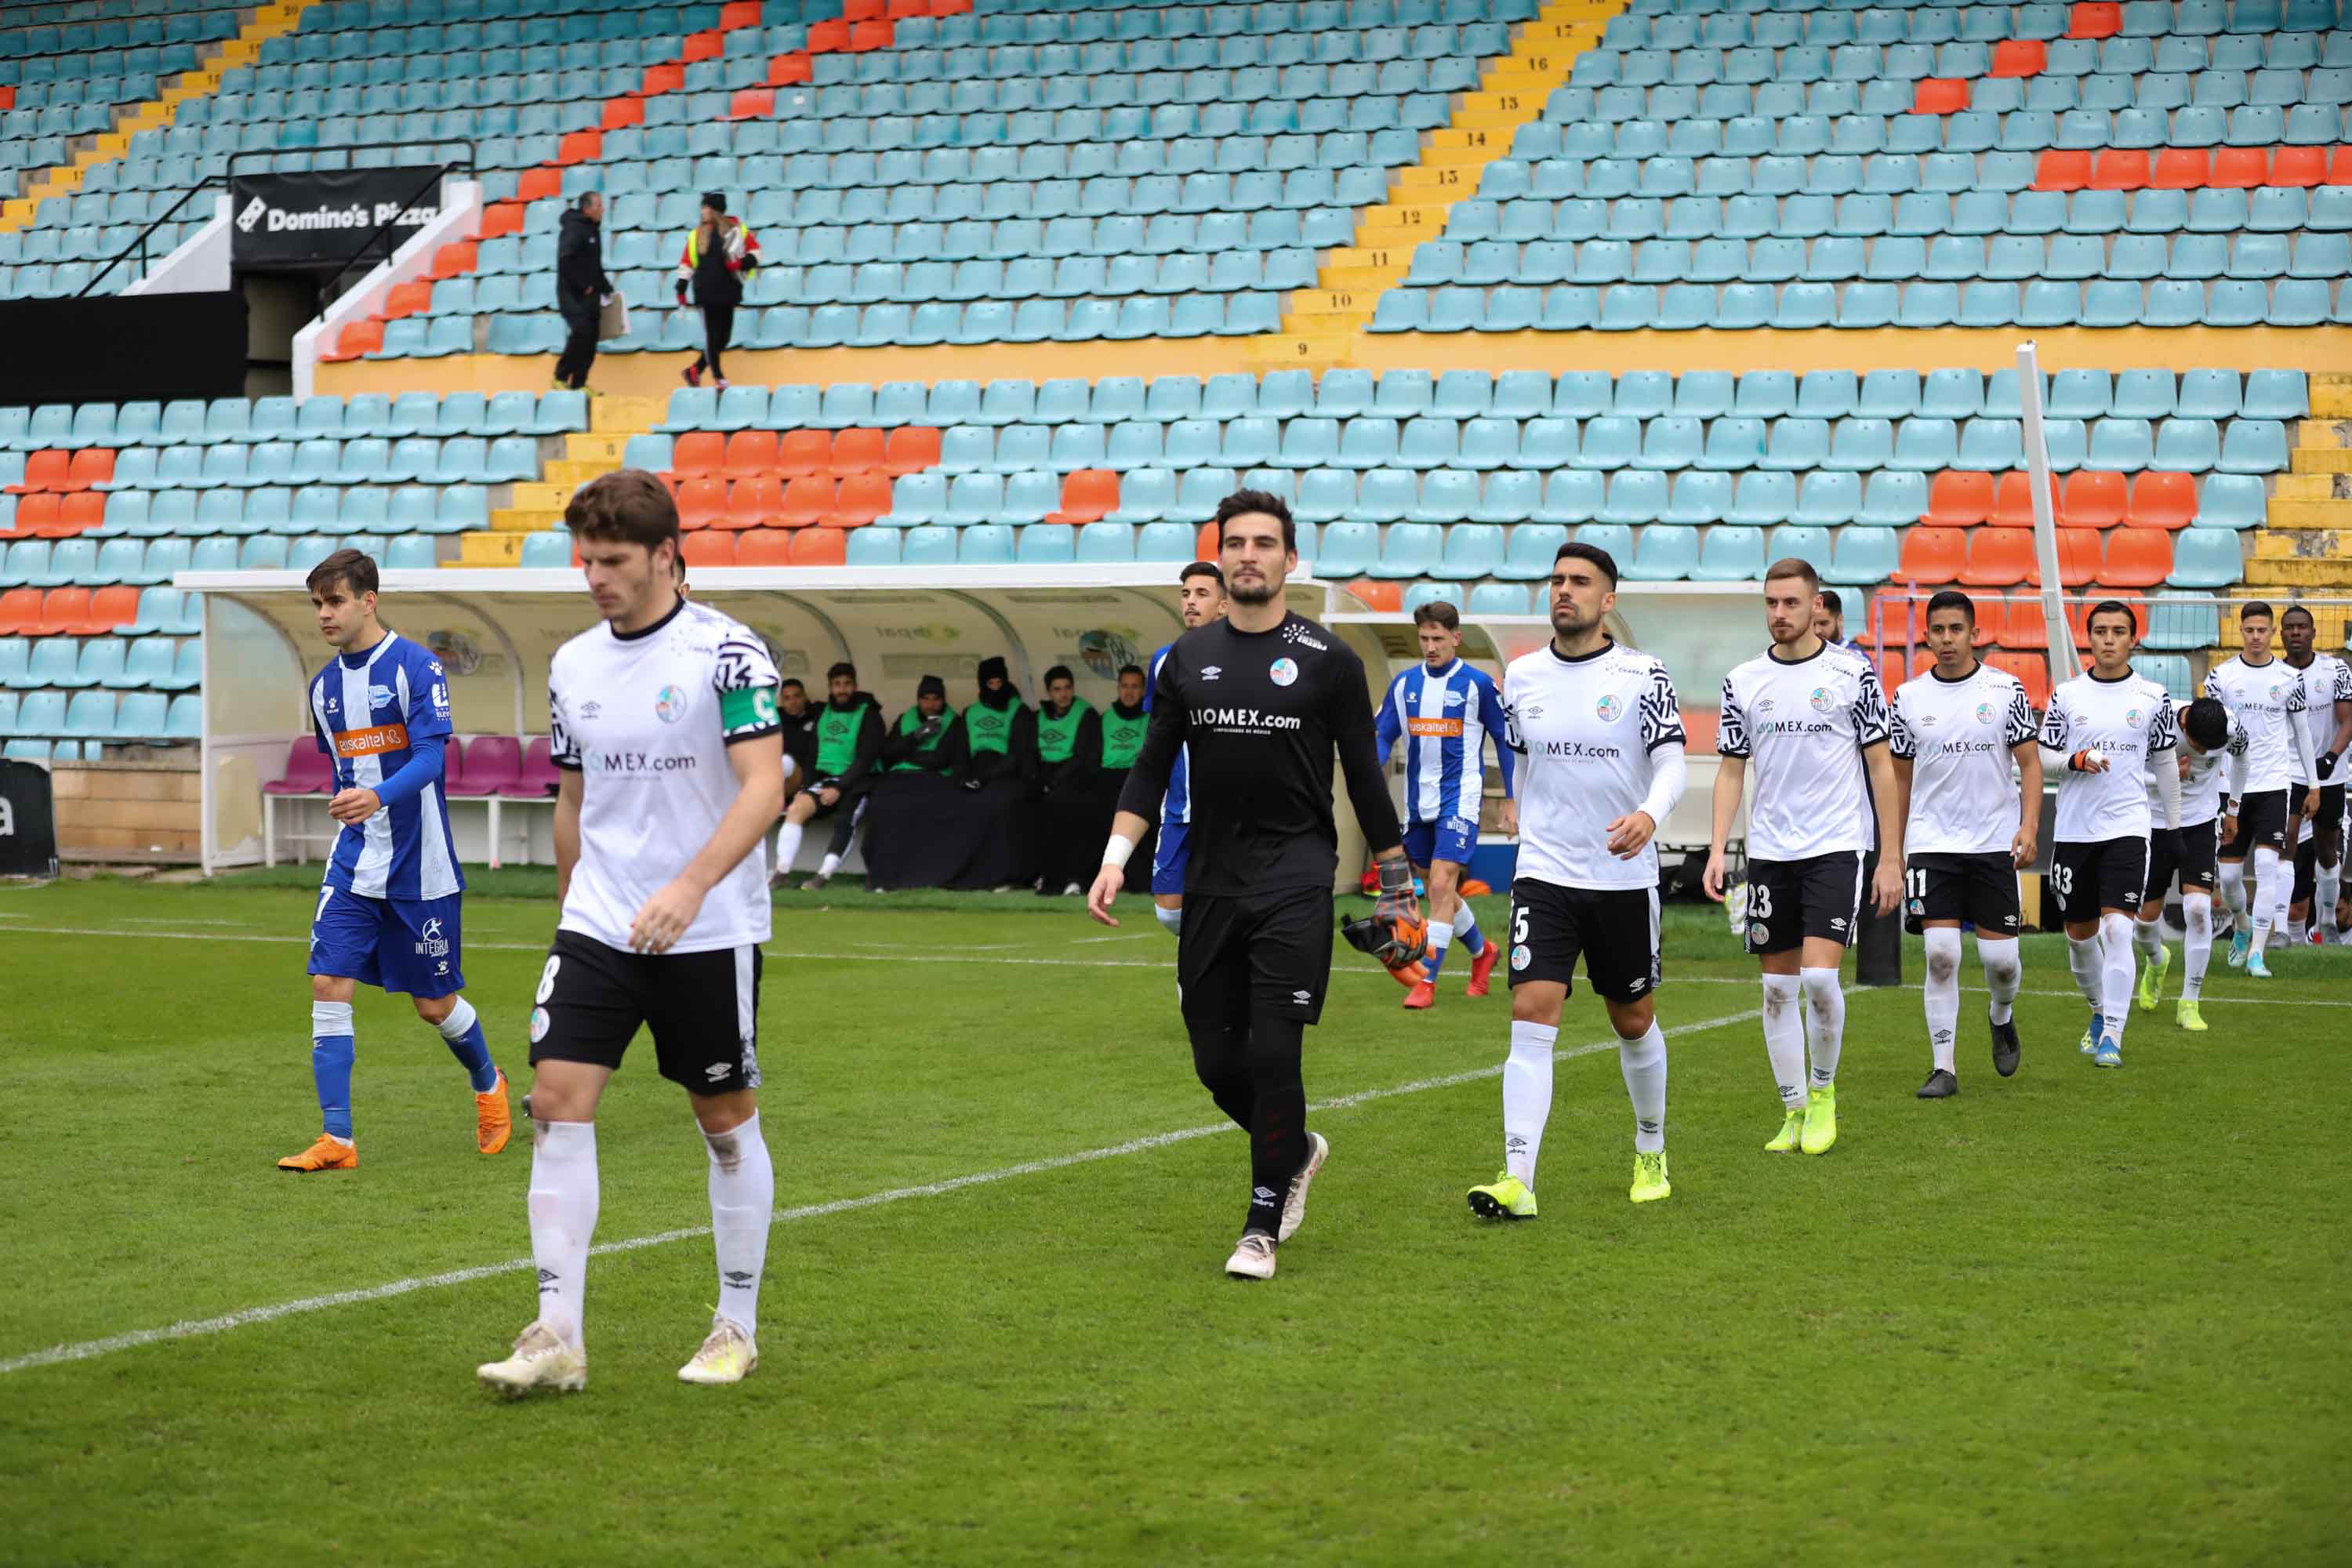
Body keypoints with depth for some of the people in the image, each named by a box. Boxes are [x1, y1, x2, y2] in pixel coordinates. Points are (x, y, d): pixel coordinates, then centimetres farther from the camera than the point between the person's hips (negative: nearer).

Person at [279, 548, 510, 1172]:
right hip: (353, 865, 5)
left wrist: (379, 797, -37)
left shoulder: (415, 665, -11)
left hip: (419, 868, -5)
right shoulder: (324, 687, 9)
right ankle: (336, 1140, -7)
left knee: (435, 1004, 5)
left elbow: (431, 756, -21)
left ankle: (489, 1086, 36)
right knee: (328, 985, -10)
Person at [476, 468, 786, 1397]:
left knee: (727, 1121, 6)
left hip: (710, 933, -4)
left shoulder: (726, 651, -11)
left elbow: (764, 786, -19)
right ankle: (557, 1337, -5)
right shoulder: (573, 665, 7)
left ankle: (738, 1329, 21)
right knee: (557, 1100, -8)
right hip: (598, 927, 5)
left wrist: (692, 884, -31)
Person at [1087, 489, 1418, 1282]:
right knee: (1217, 1060, 4)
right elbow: (1152, 767, 11)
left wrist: (1397, 884, 5)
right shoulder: (1188, 658, 9)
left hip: (1295, 881, -4)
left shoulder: (1328, 659, 0)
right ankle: (1297, 1151, 34)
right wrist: (1115, 859, 0)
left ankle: (1263, 1228, 0)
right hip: (1210, 883, 4)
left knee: (1272, 1053, -11)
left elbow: (1364, 777, 4)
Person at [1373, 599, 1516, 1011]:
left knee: (1441, 886, -16)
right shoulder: (1404, 684, 6)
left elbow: (1505, 742, 3)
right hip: (1418, 802, 5)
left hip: (1459, 799, -5)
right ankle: (1482, 951, 38)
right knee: (1436, 889, 13)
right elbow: (1383, 737, 10)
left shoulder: (1478, 684, -5)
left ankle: (1427, 981, -14)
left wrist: (1511, 801, 2)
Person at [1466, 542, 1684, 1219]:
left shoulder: (1642, 675, -5)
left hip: (1624, 878, -1)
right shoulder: (1521, 675, 5)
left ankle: (1652, 1155, 36)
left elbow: (1671, 763, -12)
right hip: (1543, 876, 1)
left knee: (1634, 1022, 13)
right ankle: (1517, 1182, -19)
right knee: (1532, 1016, -14)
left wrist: (1649, 814, -33)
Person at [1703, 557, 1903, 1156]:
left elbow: (1881, 767, 1)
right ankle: (1794, 1113, 15)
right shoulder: (1742, 681, 6)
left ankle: (1823, 1091, 7)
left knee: (1819, 975, -16)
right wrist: (1717, 849, -1)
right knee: (1778, 988, 4)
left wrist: (1891, 859, -3)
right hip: (1768, 852, 3)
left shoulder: (1852, 673, -2)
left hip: (1836, 847, -3)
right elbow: (1731, 770, 11)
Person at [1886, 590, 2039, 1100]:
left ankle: (2002, 1018, 34)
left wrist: (2029, 825, -14)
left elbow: (2030, 763, 0)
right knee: (1941, 955, -9)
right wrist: (1891, 850, 10)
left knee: (2000, 958, 1)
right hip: (1931, 844, 1)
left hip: (1995, 844, -1)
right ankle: (1943, 1067, -3)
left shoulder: (2006, 690, -1)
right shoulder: (1908, 698, 4)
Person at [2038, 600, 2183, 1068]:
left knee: (2116, 928, -15)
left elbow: (2164, 764, 12)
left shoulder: (2153, 696, 4)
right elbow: (2043, 755, 6)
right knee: (2079, 933, 10)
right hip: (2074, 829, 2)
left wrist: (2174, 827, 13)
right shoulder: (2066, 694, 4)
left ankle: (2112, 1036, -13)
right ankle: (2101, 1009, 35)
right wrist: (2078, 760, -14)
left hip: (2128, 827, -2)